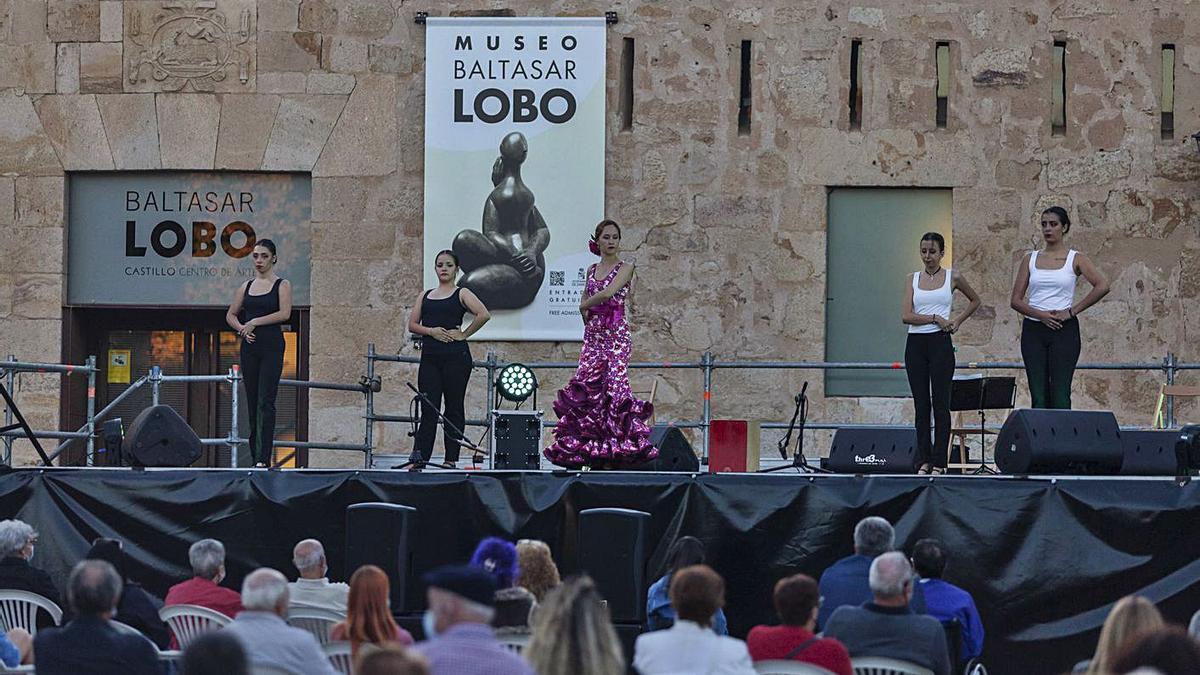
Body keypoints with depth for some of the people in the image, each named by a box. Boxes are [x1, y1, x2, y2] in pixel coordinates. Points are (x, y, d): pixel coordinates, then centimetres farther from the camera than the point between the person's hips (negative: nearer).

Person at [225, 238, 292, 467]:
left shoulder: (282, 285, 0)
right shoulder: (247, 287, 14)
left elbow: (284, 313, -13)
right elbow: (231, 315, 20)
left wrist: (254, 322, -11)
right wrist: (242, 328, -1)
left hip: (271, 345, -5)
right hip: (250, 346, 5)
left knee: (266, 402, -14)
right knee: (252, 403, 7)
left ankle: (264, 458, -19)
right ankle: (254, 456, 11)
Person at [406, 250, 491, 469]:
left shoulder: (462, 294, 3)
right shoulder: (425, 296, 16)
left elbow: (484, 314, -12)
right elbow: (412, 324, 10)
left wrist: (464, 334, -10)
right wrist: (430, 331, -8)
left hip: (455, 356, -4)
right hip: (430, 357, 4)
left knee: (453, 409, 1)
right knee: (428, 409, -1)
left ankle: (451, 459, 4)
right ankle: (419, 458, -6)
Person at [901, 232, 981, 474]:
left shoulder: (953, 277, 3)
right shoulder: (913, 280, 7)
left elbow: (975, 301, 18)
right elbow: (906, 316, -4)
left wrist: (957, 322, 5)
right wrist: (935, 318, -13)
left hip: (940, 343, -3)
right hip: (915, 343, 3)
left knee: (940, 403, -4)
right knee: (921, 404, 4)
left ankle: (939, 461, -2)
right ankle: (924, 460, 8)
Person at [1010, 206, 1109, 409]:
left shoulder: (1075, 259, 1)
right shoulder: (1030, 260, 9)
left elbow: (1102, 286, -13)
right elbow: (1016, 299, 5)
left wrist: (1072, 311, -12)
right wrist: (1040, 314, -12)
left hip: (1064, 331, -3)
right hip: (1034, 331, 3)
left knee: (1060, 396, -8)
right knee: (1038, 397, 1)